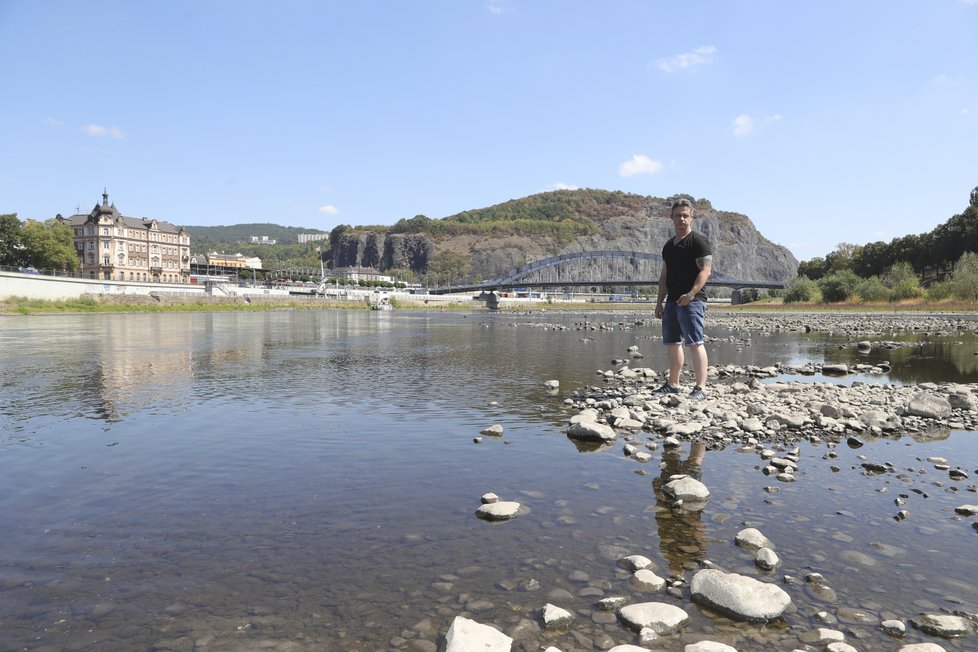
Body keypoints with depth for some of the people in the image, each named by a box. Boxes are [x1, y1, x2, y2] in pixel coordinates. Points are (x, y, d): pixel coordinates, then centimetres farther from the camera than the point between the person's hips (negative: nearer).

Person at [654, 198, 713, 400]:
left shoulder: (698, 241, -4)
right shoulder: (668, 245, 19)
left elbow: (706, 270, -14)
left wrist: (691, 294, -25)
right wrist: (660, 302, 16)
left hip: (691, 301, -8)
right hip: (672, 301, 8)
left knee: (695, 343, -12)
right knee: (672, 343, 13)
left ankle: (700, 388, -11)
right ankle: (672, 384, 23)